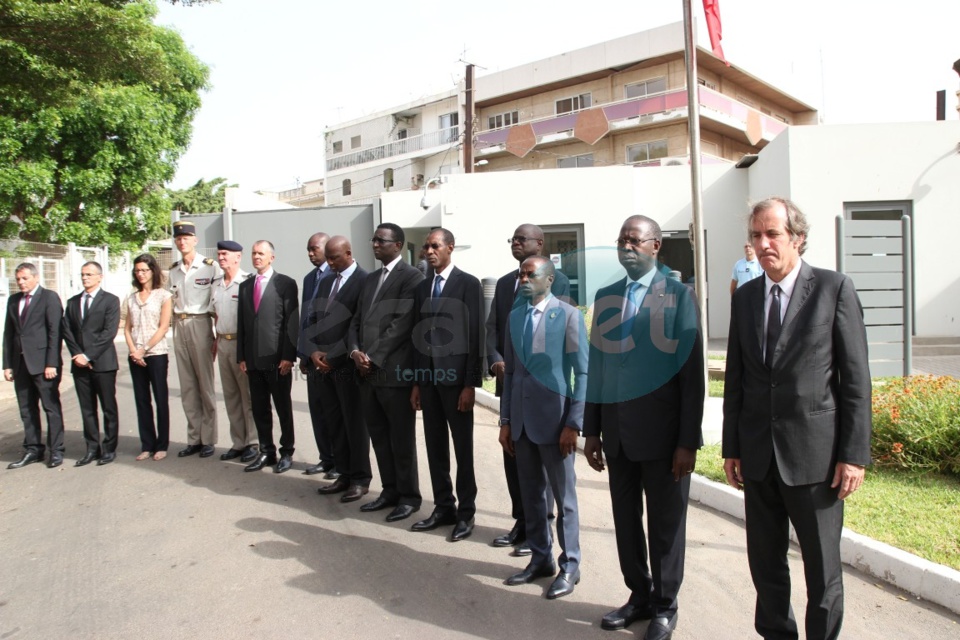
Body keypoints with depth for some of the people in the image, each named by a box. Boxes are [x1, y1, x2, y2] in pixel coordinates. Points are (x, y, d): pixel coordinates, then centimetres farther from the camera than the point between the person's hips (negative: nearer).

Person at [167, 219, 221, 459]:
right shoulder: (173, 270, 12)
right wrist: (174, 328, 10)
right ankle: (193, 438, 18)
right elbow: (171, 302, 18)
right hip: (179, 326, 6)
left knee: (205, 383, 0)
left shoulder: (210, 267, -6)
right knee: (187, 385, 9)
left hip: (200, 324, -6)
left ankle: (208, 439, 9)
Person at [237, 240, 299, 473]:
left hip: (277, 358, -5)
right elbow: (241, 323, 13)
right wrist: (241, 356, 8)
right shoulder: (245, 286, 15)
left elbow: (292, 322, -8)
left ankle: (287, 452, 17)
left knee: (283, 408, 6)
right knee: (259, 408, 11)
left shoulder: (285, 284, -3)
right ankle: (266, 452, 22)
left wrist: (288, 356, -13)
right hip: (253, 359, 5)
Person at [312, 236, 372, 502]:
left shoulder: (364, 280, -10)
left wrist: (333, 354, -13)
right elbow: (316, 320, 15)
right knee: (334, 423, 11)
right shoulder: (326, 282, 16)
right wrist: (314, 351, -1)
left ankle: (360, 479, 13)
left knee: (354, 423, 2)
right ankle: (344, 475, 22)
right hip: (325, 364, 7)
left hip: (348, 364, -7)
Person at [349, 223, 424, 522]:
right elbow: (358, 321, 17)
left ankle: (409, 496, 16)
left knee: (401, 438, 3)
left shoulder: (411, 276, -7)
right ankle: (390, 490, 27)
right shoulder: (370, 279, 19)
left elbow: (402, 323, -15)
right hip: (368, 372, 8)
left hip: (394, 371, -8)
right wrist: (355, 351, -1)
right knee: (379, 436, 14)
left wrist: (373, 358, -15)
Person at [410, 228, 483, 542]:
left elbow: (475, 336, -10)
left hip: (455, 376, -6)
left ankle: (466, 512, 16)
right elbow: (418, 336, 13)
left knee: (463, 447, 5)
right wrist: (416, 381, 10)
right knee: (435, 445, 11)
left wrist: (471, 384, -14)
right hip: (427, 376, 6)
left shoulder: (468, 284, -6)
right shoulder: (422, 287, 13)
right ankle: (443, 507, 23)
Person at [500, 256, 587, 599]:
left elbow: (582, 373, -8)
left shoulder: (568, 315, -6)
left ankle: (569, 566, 22)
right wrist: (505, 420, 9)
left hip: (554, 419, -5)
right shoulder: (515, 316, 10)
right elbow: (510, 371, 12)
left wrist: (574, 424, -13)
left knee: (564, 497, 6)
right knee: (531, 495, 14)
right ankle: (540, 559, 30)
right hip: (521, 420, 5)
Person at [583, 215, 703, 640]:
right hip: (618, 430, 4)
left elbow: (692, 373, -7)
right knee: (625, 519, 12)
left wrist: (688, 442, -10)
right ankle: (639, 595, 32)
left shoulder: (678, 295, -5)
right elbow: (597, 367, 9)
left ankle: (664, 605, 28)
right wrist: (592, 430, 7)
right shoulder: (606, 296, 8)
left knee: (666, 523, 9)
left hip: (661, 430, -4)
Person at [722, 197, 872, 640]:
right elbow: (735, 378, 9)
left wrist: (854, 453, -9)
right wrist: (732, 448, 7)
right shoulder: (744, 297, 8)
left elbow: (856, 378, -5)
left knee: (823, 567, 9)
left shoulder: (834, 288, -3)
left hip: (814, 454, -4)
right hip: (758, 455, 4)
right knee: (765, 564, 15)